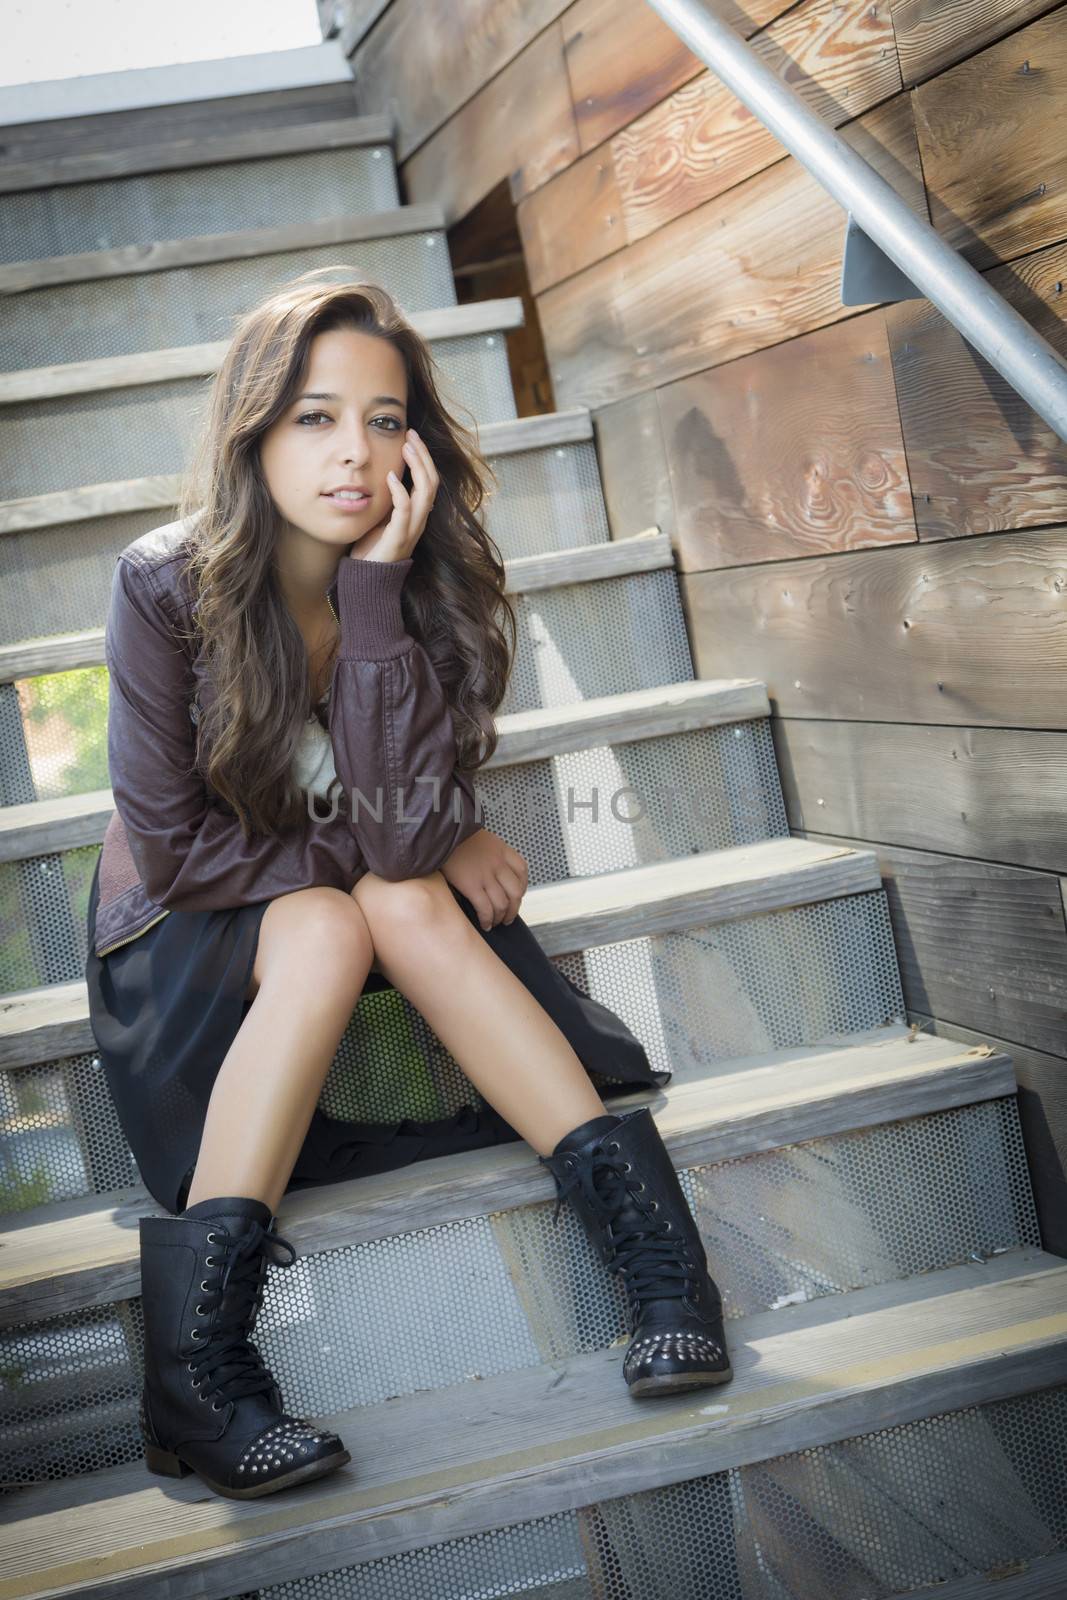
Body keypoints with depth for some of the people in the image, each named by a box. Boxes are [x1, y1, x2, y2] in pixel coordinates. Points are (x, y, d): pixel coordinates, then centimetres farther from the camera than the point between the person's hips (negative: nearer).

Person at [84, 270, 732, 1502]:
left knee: (407, 903, -31)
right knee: (325, 930, -34)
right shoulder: (167, 587, -20)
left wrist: (378, 590, -32)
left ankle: (649, 1230, -35)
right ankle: (190, 1357, -38)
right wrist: (375, 854, -17)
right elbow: (168, 846, -16)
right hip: (182, 940, -2)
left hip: (353, 914, 2)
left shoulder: (427, 582, -14)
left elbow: (408, 834, -27)